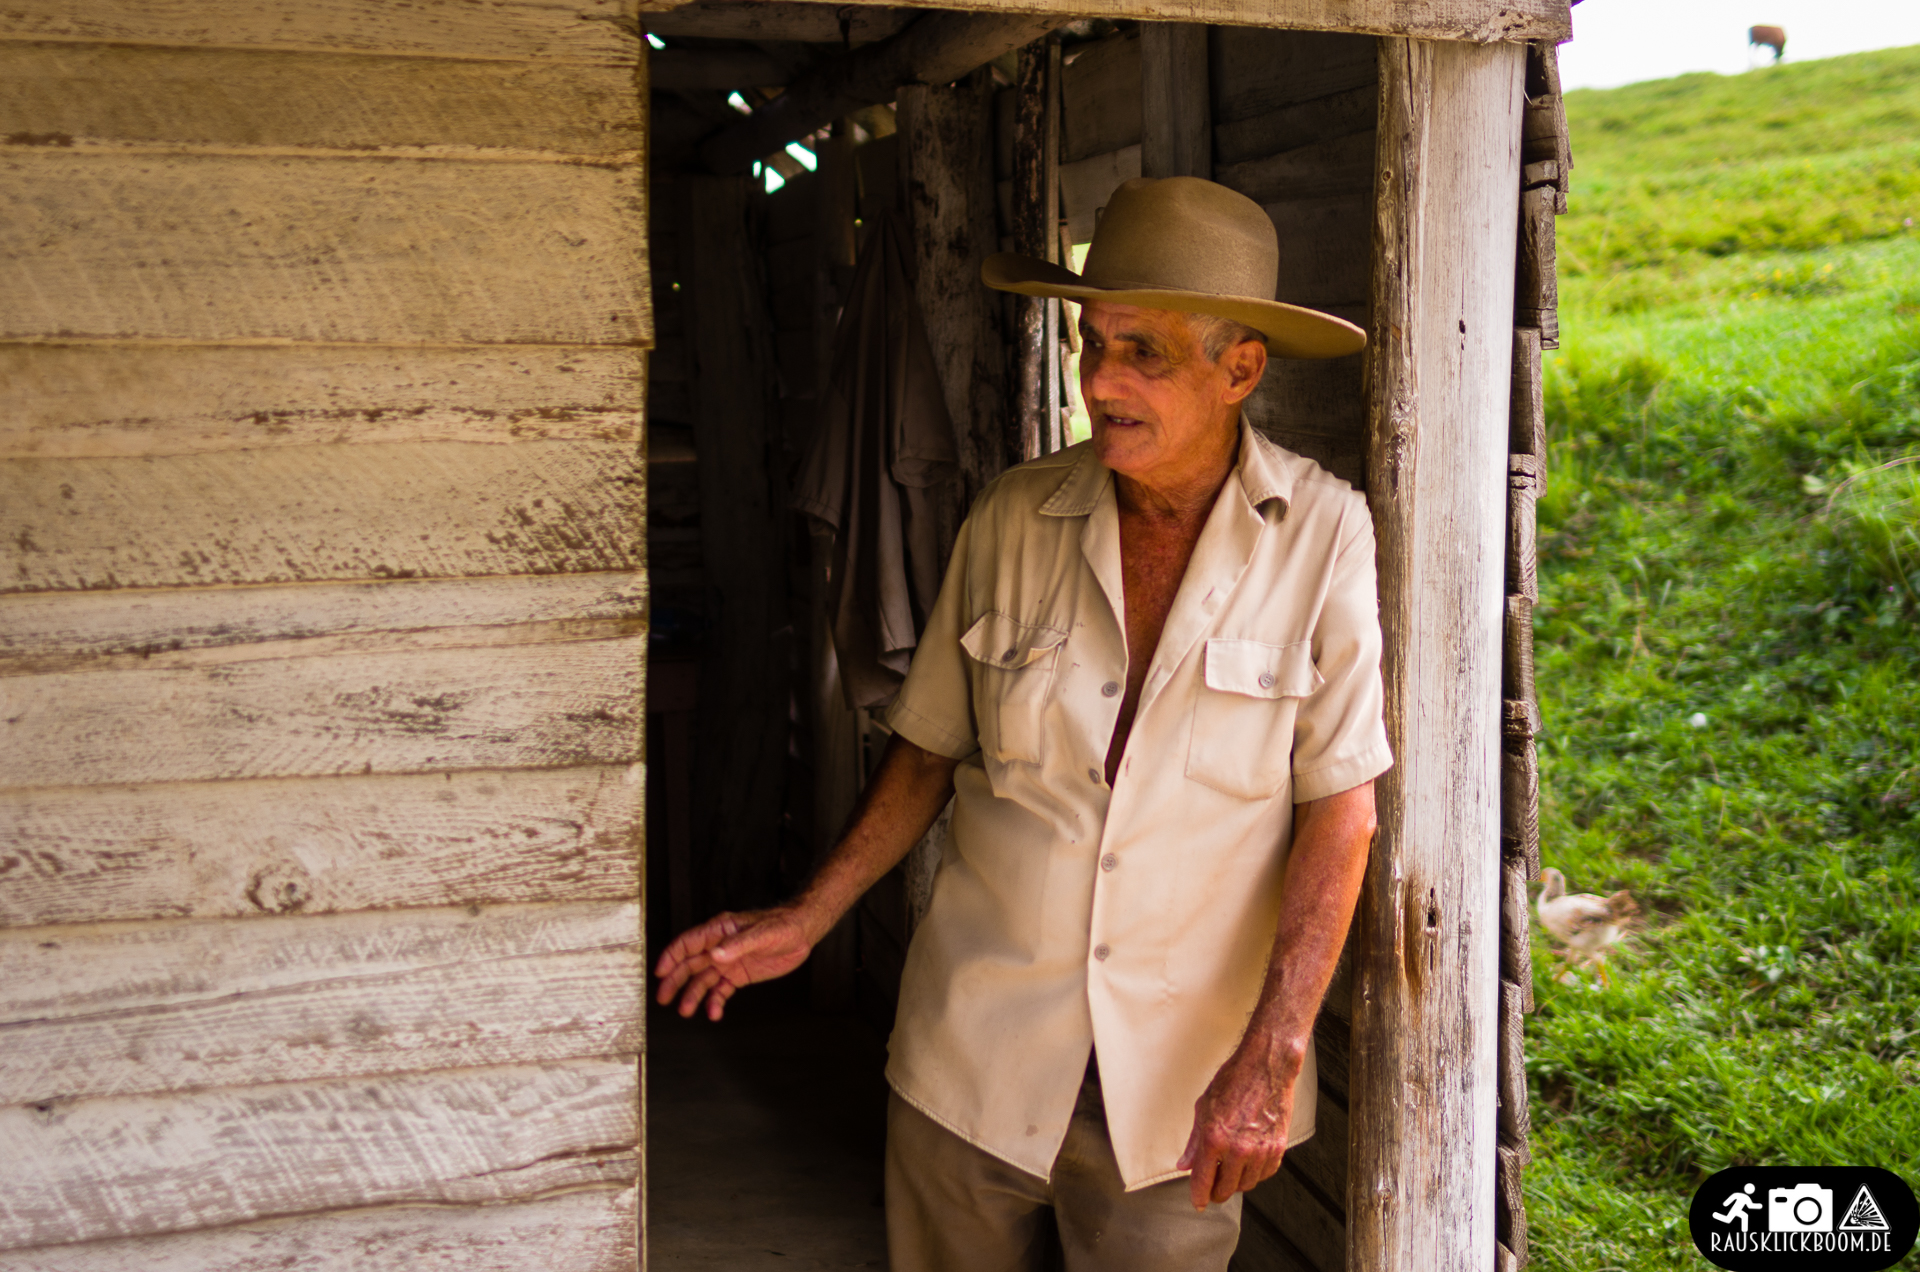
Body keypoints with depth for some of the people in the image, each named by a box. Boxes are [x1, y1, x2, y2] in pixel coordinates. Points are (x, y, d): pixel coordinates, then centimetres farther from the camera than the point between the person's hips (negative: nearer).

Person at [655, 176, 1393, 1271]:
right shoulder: (1012, 519, -2)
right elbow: (931, 749, 8)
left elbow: (1338, 812, -9)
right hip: (977, 1054, 2)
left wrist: (1270, 1057, -15)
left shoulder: (1327, 538, -10)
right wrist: (804, 922, 3)